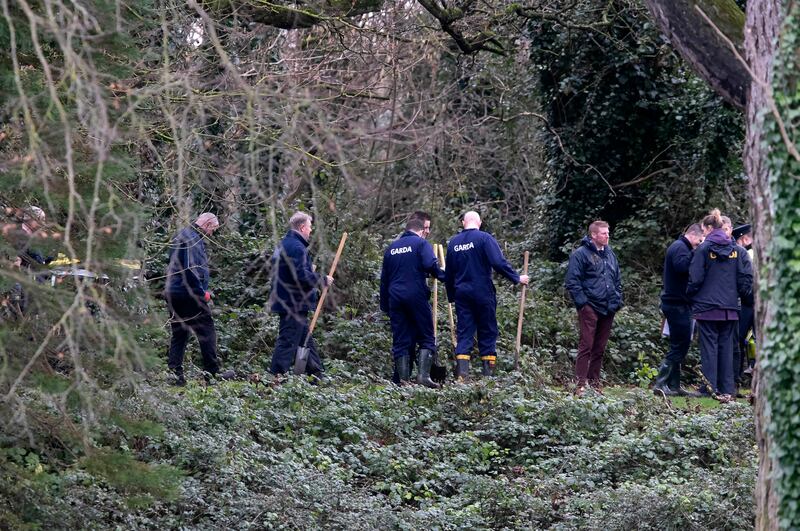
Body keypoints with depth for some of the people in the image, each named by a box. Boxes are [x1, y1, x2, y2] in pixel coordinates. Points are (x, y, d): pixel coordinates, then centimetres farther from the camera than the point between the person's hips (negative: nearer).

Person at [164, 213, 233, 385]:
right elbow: (191, 268, -23)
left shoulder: (181, 235, 18)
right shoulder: (193, 239, -14)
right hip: (190, 295, -10)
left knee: (179, 335, 11)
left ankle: (175, 374, 7)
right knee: (207, 332, -1)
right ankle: (212, 373, 2)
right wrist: (202, 292, -15)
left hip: (173, 292, 10)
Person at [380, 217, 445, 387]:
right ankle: (423, 375, -14)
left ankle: (403, 379, 1)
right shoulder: (421, 243, 1)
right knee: (426, 338, 1)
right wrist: (443, 276, -1)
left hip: (395, 297, 5)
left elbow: (384, 278, 20)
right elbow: (430, 264, -18)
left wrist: (385, 305, 23)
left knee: (400, 341, 6)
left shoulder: (391, 248, 18)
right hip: (416, 295, -5)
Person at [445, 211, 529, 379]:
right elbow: (499, 263, -17)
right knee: (488, 333, 4)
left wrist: (451, 296, 23)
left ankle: (461, 374, -7)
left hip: (461, 294, 4)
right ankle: (488, 374, 2)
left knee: (464, 334, 4)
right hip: (483, 294, -4)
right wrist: (517, 278, -7)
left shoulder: (453, 242, 8)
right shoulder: (484, 238, -8)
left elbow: (448, 273, 14)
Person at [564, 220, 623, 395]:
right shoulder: (580, 254, -6)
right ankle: (580, 385, -9)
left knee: (599, 348, 10)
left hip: (608, 309, 7)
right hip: (590, 308, -7)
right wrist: (582, 302, -15)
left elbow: (618, 280, 23)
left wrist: (617, 300, 12)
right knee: (586, 346, -9)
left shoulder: (610, 254, 17)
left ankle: (594, 383, 16)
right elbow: (572, 282, -10)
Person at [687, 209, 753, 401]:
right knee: (727, 347, 9)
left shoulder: (704, 249, -6)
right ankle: (727, 390, 7)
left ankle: (710, 387, -3)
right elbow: (746, 278, 1)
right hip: (730, 307, 3)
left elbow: (695, 278, -7)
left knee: (709, 346, 2)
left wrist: (690, 296, 9)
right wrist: (747, 298, 12)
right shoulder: (738, 250, 4)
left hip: (707, 306, -3)